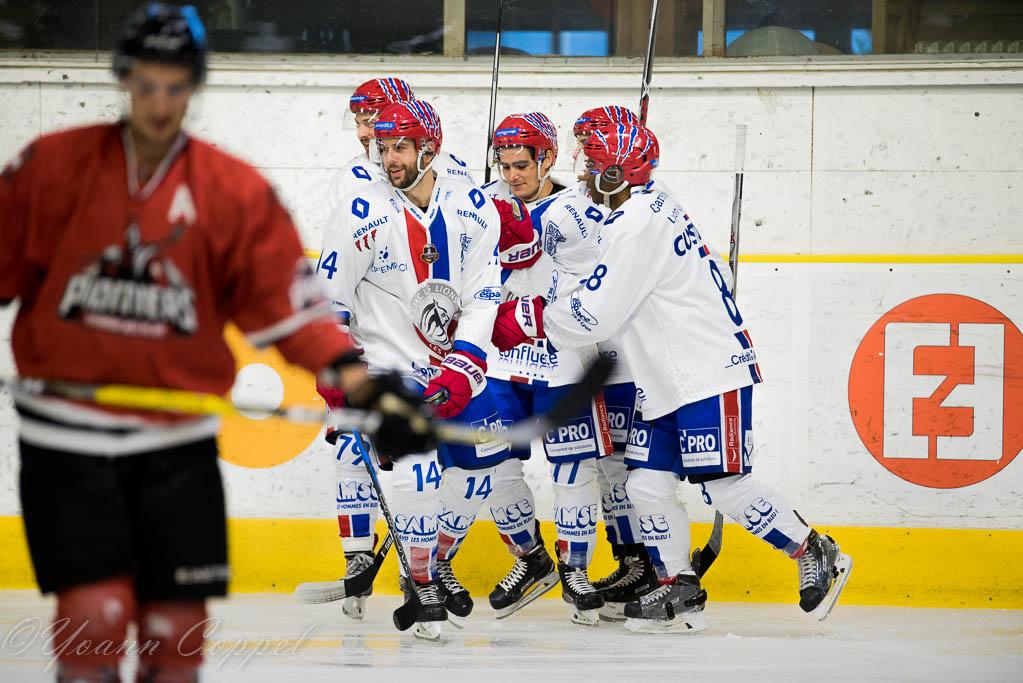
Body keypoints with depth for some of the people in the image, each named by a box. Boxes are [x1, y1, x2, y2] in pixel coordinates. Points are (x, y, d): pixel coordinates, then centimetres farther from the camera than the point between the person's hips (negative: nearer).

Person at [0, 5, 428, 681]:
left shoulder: (238, 192, -1)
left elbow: (287, 301, -3)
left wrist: (358, 382, -14)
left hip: (178, 440, 2)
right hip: (65, 435, -2)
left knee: (176, 623, 6)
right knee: (94, 614, -11)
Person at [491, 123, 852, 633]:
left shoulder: (639, 224, -19)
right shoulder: (649, 210, 14)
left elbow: (596, 314, -19)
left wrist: (527, 319, -7)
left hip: (709, 376, -10)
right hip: (665, 381, 10)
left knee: (725, 488, -8)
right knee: (646, 484, 6)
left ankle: (818, 555, 6)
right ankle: (681, 593, 14)